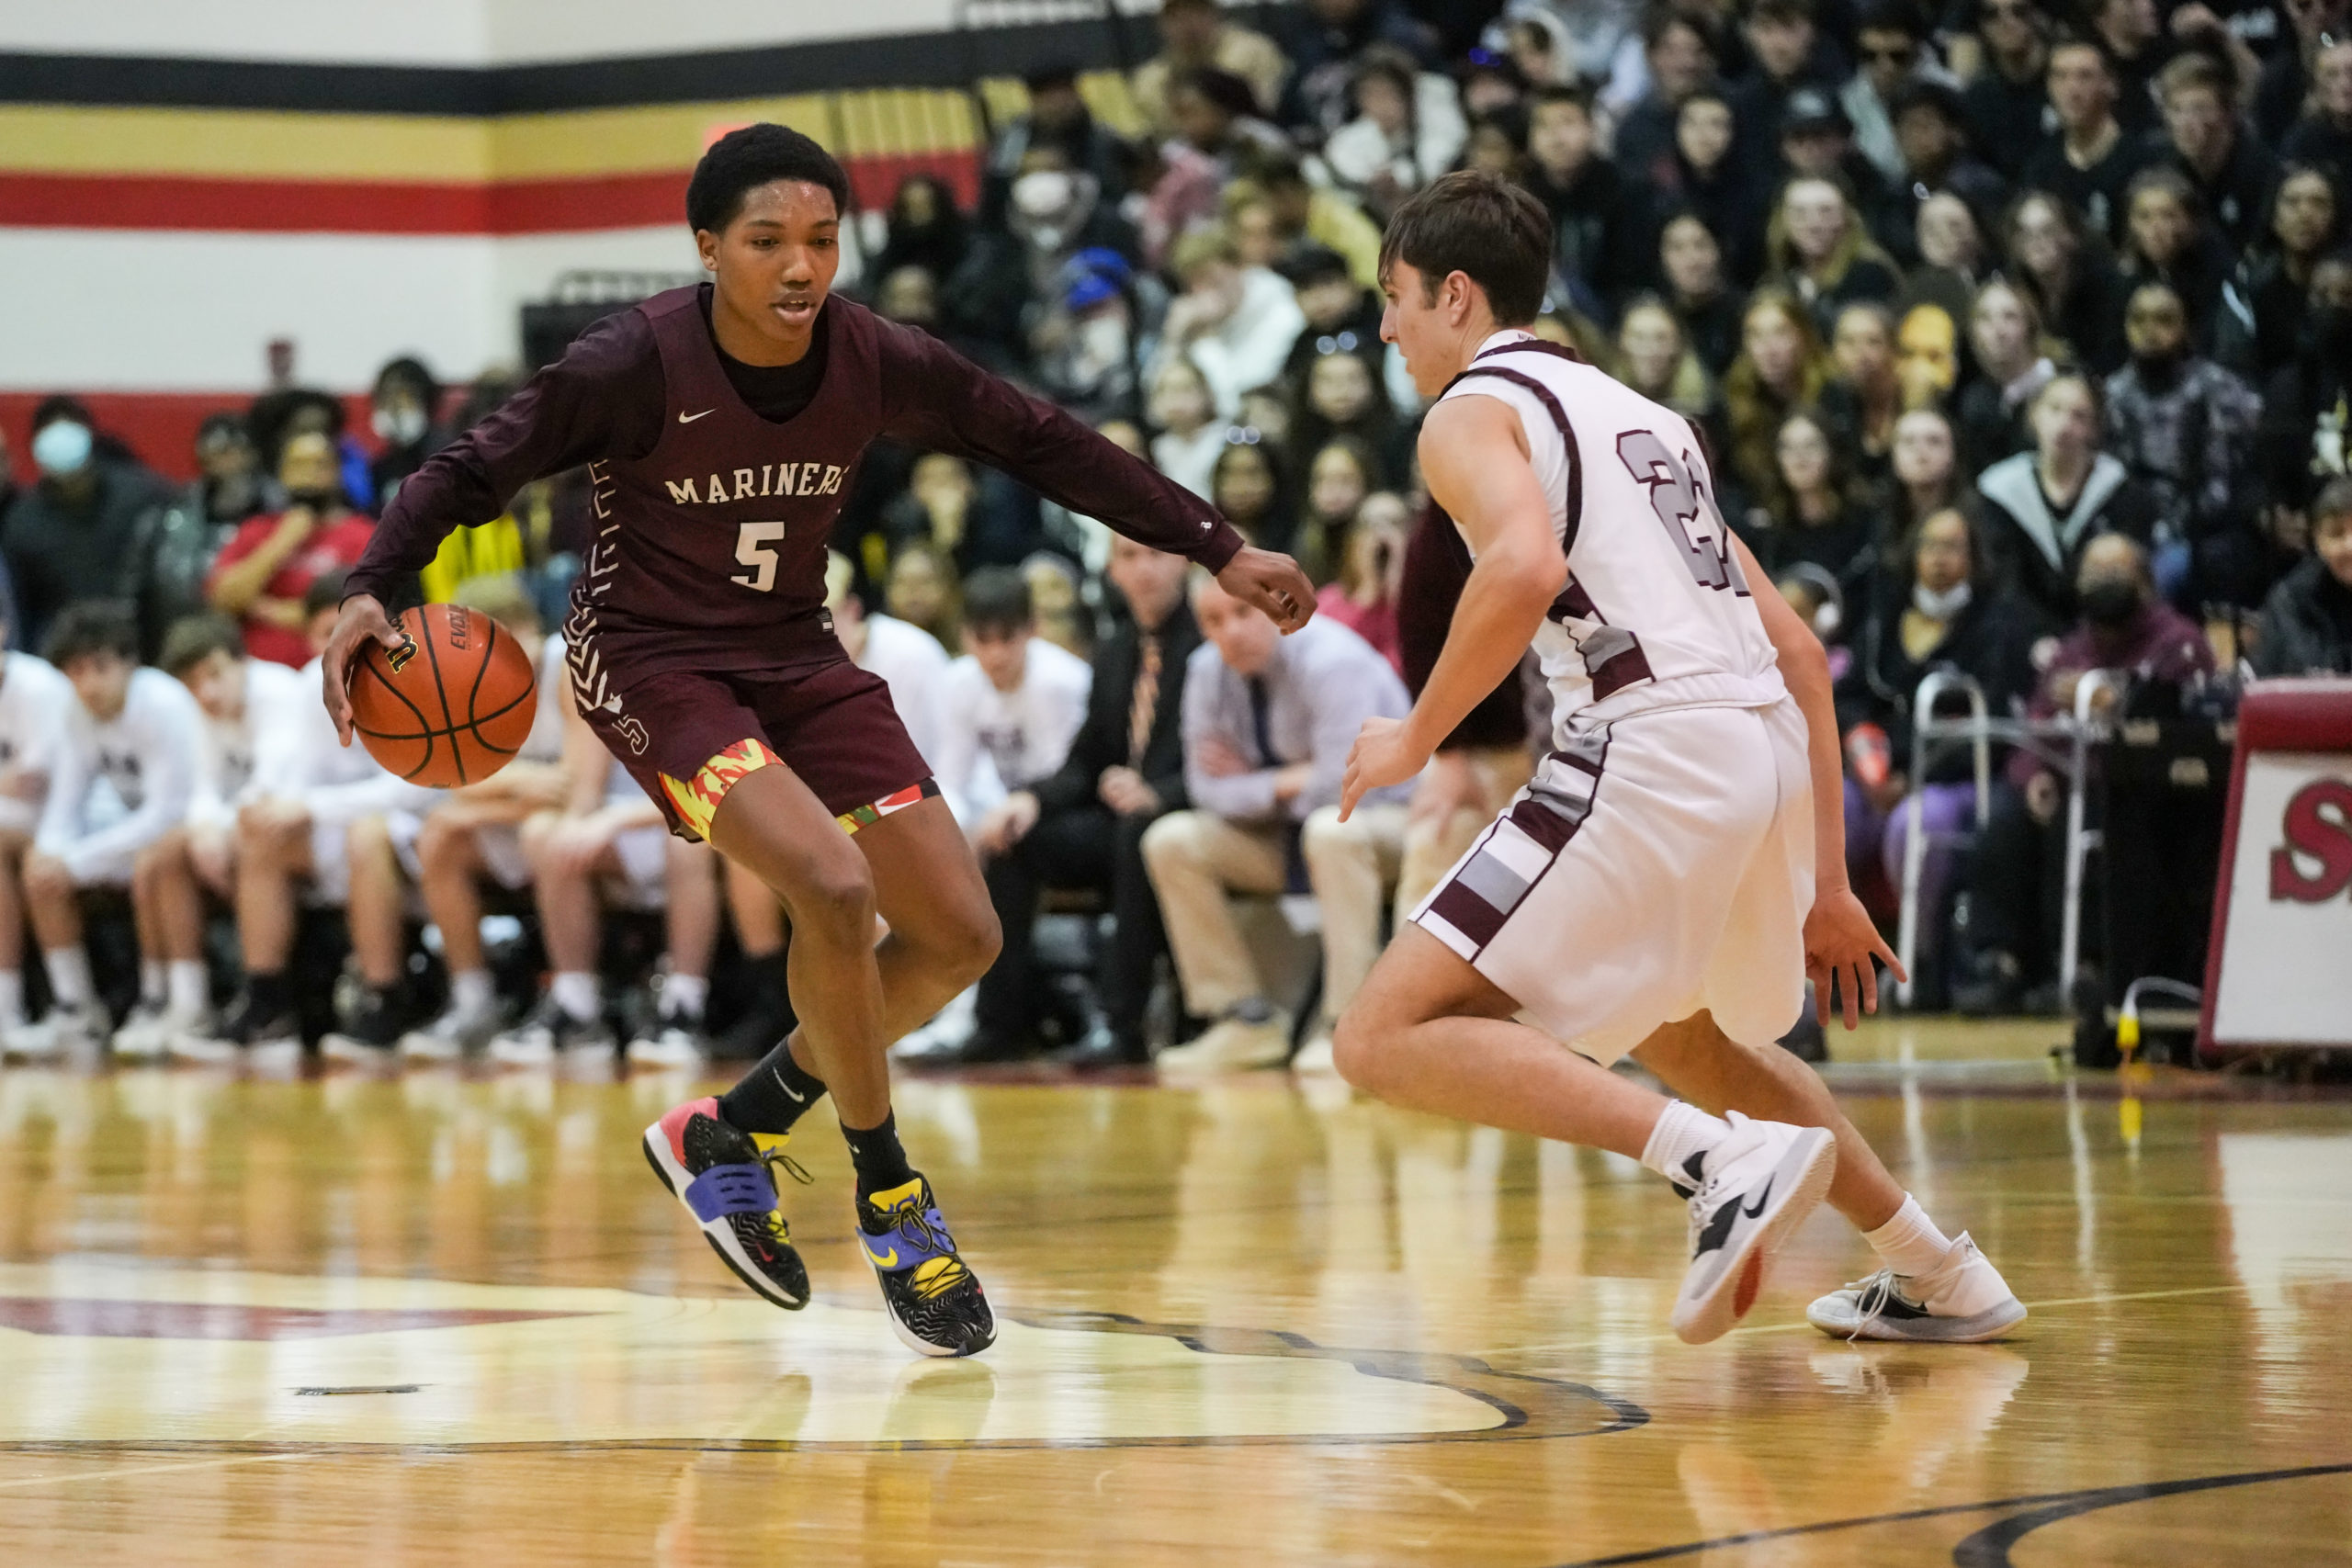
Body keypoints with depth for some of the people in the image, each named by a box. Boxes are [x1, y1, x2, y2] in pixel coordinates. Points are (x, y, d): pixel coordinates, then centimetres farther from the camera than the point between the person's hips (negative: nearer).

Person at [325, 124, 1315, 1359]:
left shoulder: (875, 364, -10)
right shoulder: (638, 365, -21)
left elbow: (1043, 447, 2)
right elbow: (473, 470, -13)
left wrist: (1218, 552, 3)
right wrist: (370, 588, -29)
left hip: (792, 654, 6)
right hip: (650, 659, -6)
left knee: (958, 937, 0)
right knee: (832, 884, -27)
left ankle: (728, 1135, 19)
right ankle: (890, 1200, -8)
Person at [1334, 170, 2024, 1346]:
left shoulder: (1471, 411, 4)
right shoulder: (1640, 418, 28)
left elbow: (1527, 568, -20)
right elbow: (1798, 653, 25)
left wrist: (1417, 738, -7)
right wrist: (1823, 883, 27)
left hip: (1651, 750, -9)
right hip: (1768, 746, 9)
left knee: (1389, 1038, -8)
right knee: (1673, 1032, 34)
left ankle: (1722, 1160, -22)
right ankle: (1937, 1275, 36)